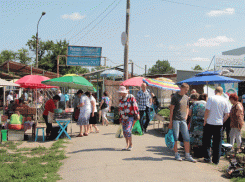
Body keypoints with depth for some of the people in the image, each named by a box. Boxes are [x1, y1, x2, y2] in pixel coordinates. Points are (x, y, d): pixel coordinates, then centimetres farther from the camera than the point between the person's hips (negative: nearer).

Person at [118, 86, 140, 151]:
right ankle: (127, 145, 17)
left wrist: (136, 115, -12)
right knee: (125, 132, 6)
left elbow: (135, 106, -9)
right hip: (124, 118, 6)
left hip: (130, 117, -6)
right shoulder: (120, 100, 9)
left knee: (128, 131, -17)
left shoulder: (131, 97, -9)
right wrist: (120, 119, 19)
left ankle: (130, 145, -3)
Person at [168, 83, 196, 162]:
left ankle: (187, 156, 11)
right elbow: (171, 109, -6)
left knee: (187, 138, 3)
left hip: (183, 120, 5)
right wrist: (170, 121, -9)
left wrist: (186, 116, 9)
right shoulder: (175, 97, -5)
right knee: (175, 138, 0)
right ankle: (176, 154, 13)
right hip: (175, 120, -5)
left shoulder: (186, 97, 13)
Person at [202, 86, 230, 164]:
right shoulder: (225, 100, 3)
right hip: (219, 124, 3)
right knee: (217, 143, 10)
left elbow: (207, 110, -12)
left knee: (206, 141, 9)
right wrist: (222, 122, 16)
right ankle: (216, 160, 13)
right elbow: (227, 114, 3)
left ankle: (207, 158, 4)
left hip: (209, 123, -3)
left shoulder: (211, 98, -7)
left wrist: (205, 121, -2)